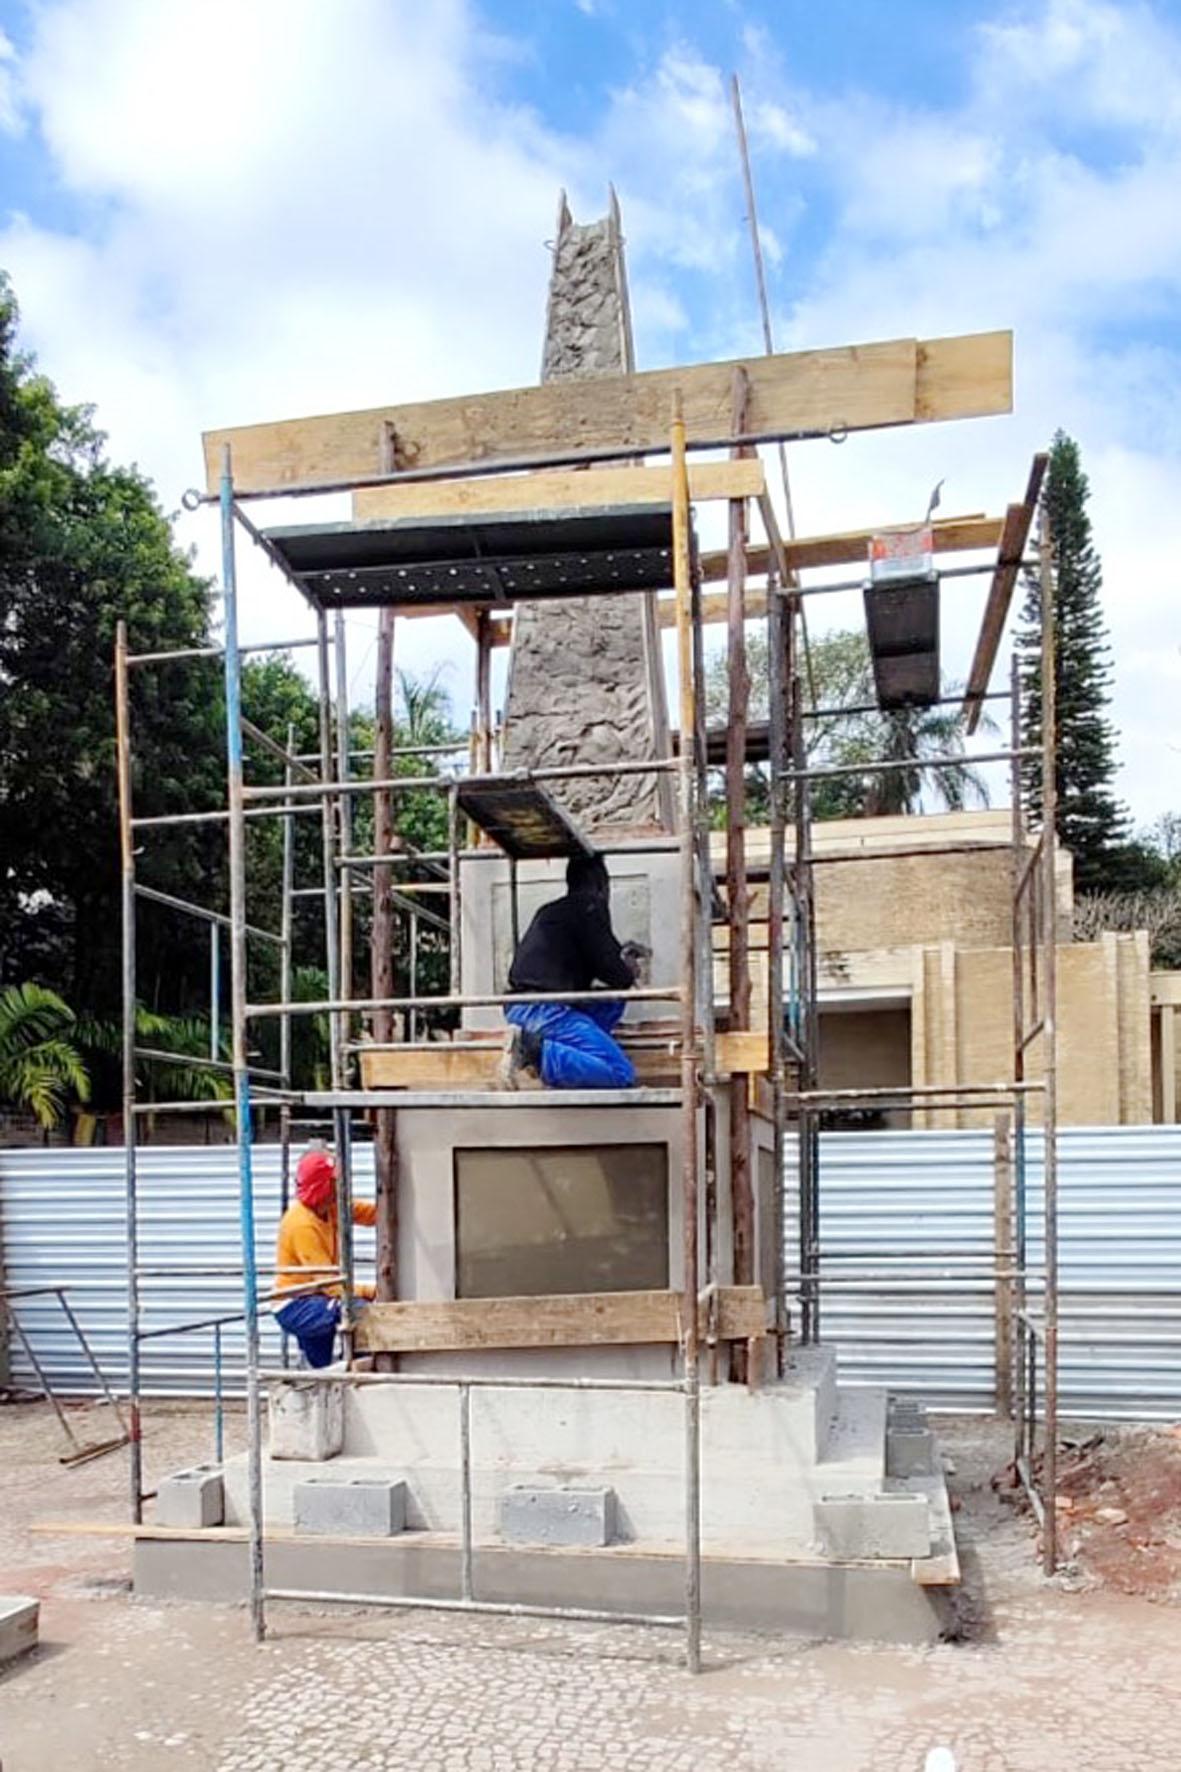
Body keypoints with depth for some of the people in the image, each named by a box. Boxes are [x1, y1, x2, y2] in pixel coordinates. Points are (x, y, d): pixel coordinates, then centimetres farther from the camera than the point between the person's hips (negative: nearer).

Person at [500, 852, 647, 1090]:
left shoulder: (551, 911, 25)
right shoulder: (589, 907, -3)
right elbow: (614, 974, -4)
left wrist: (621, 956, 40)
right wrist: (630, 972, 18)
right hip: (546, 1010, -9)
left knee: (613, 1003, 24)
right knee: (622, 1074, -13)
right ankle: (535, 1052, -19)